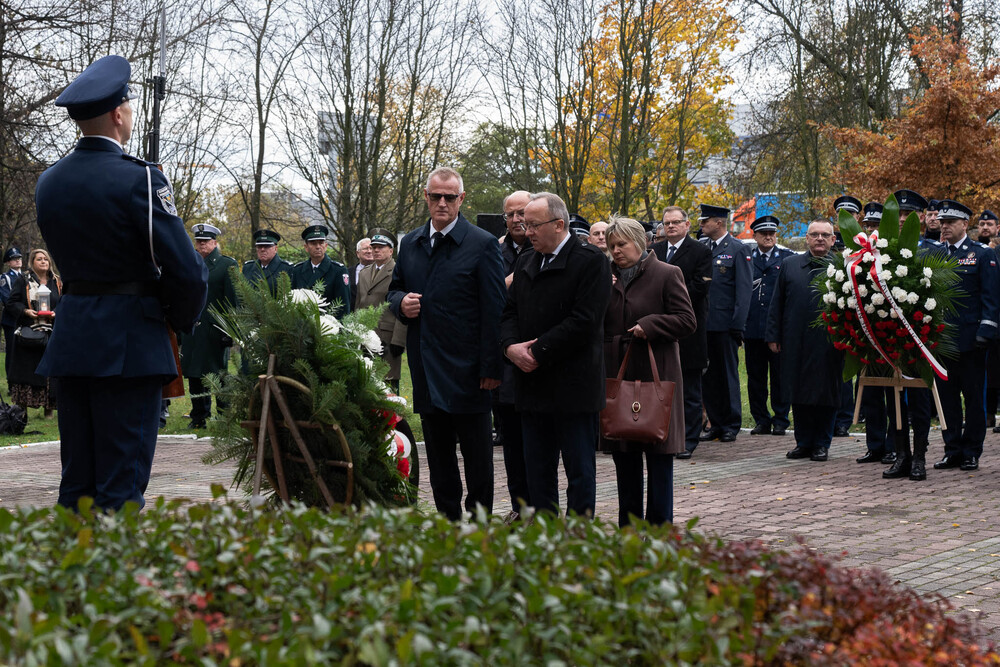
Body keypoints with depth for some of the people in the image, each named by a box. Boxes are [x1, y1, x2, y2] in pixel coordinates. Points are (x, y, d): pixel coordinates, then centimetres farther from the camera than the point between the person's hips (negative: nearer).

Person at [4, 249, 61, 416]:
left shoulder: (56, 282, 12)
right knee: (26, 369, -4)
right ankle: (21, 407, 2)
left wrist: (56, 313, -8)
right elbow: (12, 303, 2)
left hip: (51, 333, 2)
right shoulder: (23, 281, 5)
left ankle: (49, 408, 7)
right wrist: (26, 311, -15)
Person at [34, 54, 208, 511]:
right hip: (128, 345, -6)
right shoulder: (139, 179, -13)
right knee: (121, 486, -2)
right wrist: (183, 320, 2)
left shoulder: (48, 182, 8)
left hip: (71, 340, 7)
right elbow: (186, 269, -15)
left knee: (75, 481, 14)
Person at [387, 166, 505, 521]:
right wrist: (401, 302, -3)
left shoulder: (482, 244, -7)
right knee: (438, 455, 13)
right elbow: (394, 289, 23)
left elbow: (493, 311, -9)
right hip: (426, 370, 6)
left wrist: (491, 368, -14)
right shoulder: (410, 243, 11)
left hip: (466, 370, -6)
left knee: (477, 455, 3)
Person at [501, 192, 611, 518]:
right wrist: (511, 346, -7)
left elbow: (584, 320, -16)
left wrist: (538, 352, -15)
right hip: (533, 384, 7)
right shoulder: (525, 262, 16)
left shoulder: (590, 260, -8)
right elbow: (510, 311, 14)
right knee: (537, 469, 10)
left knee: (580, 470, 1)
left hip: (573, 387, -7)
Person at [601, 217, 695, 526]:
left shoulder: (667, 274, -2)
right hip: (616, 374, 5)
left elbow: (687, 321, -6)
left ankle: (659, 527, 7)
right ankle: (628, 528, 18)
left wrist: (649, 325, -15)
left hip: (655, 374, -5)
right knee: (623, 455, 10)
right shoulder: (606, 277, 12)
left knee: (659, 454, -1)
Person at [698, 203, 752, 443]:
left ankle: (731, 425, 11)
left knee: (728, 374, 2)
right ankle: (716, 423, 15)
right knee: (708, 375, 7)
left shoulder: (737, 249, -3)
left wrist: (737, 326, -12)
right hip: (703, 323, 5)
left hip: (725, 324, -5)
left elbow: (744, 290, -6)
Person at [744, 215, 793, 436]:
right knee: (755, 377, 5)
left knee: (780, 375, 2)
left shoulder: (788, 258, 7)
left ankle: (780, 420, 9)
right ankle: (761, 420, 13)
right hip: (753, 326, 2)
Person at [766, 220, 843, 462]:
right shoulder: (789, 265, 10)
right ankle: (803, 442, 18)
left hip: (828, 343, -2)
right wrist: (773, 336, 5)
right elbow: (777, 304, 10)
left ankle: (822, 444, 14)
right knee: (799, 392, 7)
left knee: (826, 393, 3)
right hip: (796, 344, 2)